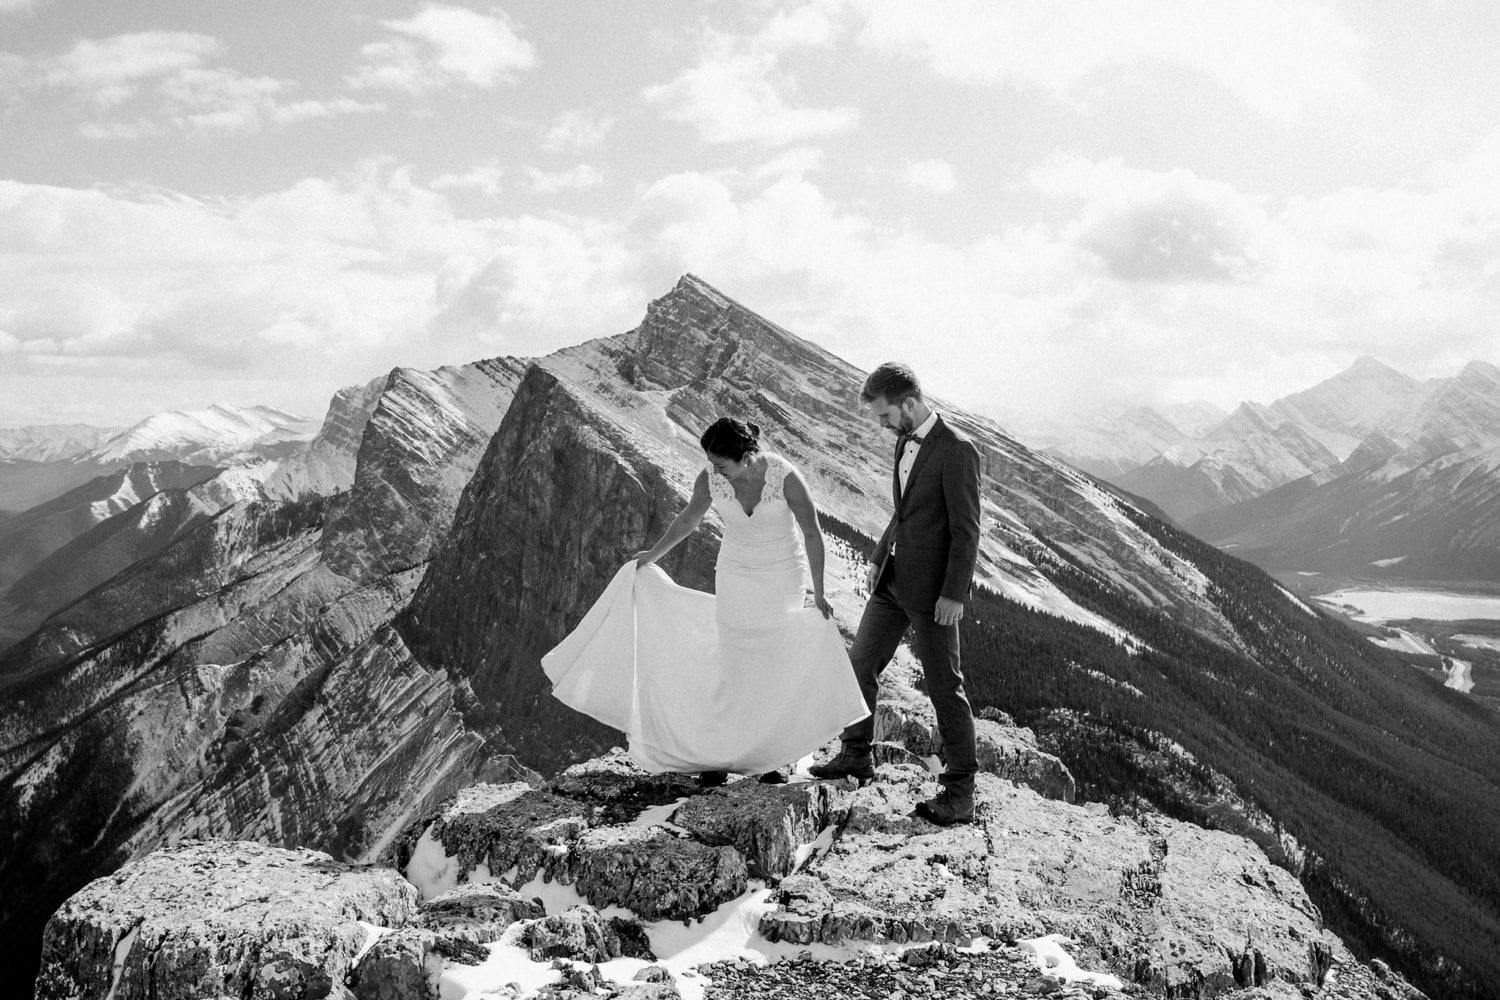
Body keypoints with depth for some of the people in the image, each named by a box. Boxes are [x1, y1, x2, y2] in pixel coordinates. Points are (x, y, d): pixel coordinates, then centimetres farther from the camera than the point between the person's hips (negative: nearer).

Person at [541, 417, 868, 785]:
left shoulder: (786, 477, -24)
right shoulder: (709, 478, -15)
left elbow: (812, 533, -14)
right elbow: (687, 520, 5)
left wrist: (818, 590, -15)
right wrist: (652, 555, 15)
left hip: (784, 579, -2)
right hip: (736, 578, 2)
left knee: (778, 669, 2)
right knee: (732, 666, -2)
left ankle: (768, 759, 13)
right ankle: (719, 756, 6)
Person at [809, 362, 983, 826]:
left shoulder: (957, 450, -18)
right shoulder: (906, 441, 9)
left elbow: (967, 529, -18)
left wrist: (954, 594, -19)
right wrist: (880, 558, 17)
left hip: (933, 588, -9)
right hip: (894, 579, 9)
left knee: (944, 687, 0)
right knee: (860, 664, 15)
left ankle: (960, 792, 11)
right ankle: (855, 756, 33)